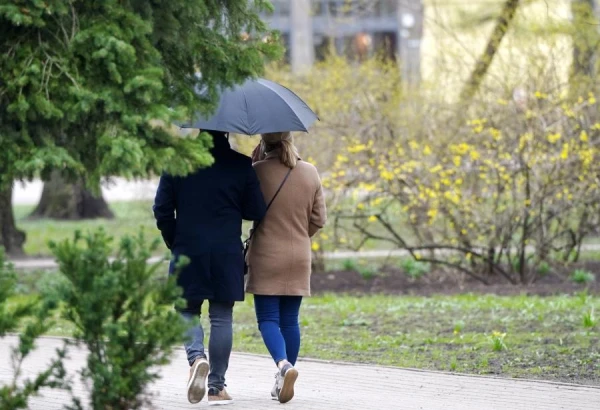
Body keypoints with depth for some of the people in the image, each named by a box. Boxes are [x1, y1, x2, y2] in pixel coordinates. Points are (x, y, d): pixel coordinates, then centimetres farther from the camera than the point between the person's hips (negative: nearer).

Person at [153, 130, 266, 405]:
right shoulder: (241, 164, -4)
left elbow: (162, 210, 1)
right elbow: (256, 212, -1)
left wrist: (175, 243, 13)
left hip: (188, 250, 0)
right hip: (227, 253, 0)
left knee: (187, 311, 13)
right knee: (221, 317, 7)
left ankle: (196, 357, -15)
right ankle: (216, 387, 7)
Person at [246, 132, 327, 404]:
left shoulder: (258, 171, -12)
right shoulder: (310, 173, 1)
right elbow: (319, 219, 5)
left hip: (266, 257, -4)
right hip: (299, 259, 4)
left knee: (268, 318, -1)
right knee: (290, 320, 11)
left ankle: (283, 364, -25)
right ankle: (283, 380, 15)